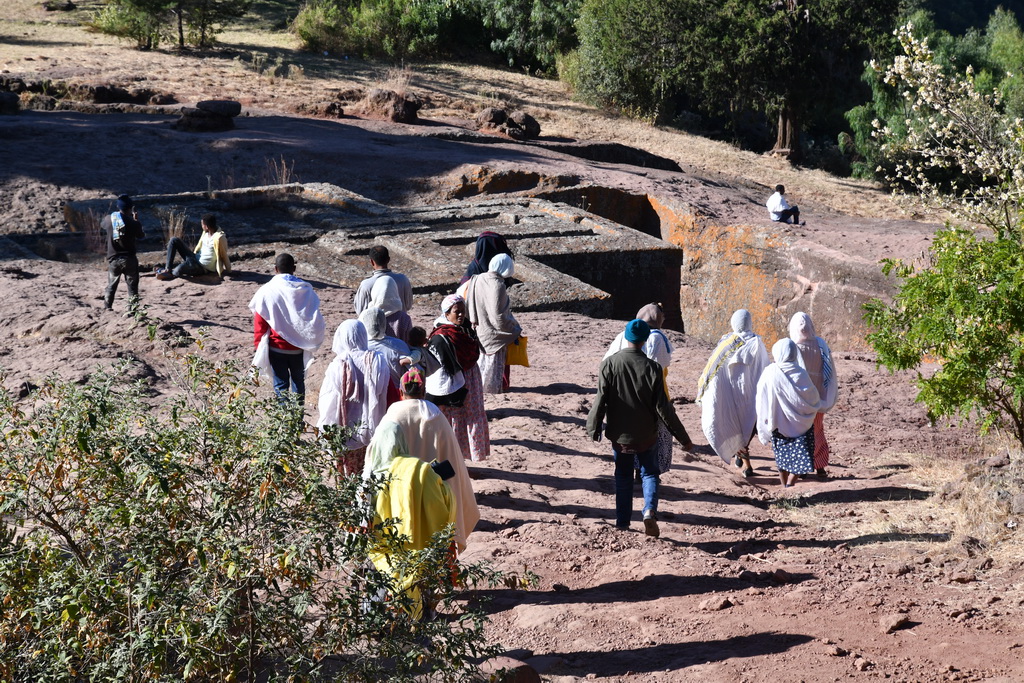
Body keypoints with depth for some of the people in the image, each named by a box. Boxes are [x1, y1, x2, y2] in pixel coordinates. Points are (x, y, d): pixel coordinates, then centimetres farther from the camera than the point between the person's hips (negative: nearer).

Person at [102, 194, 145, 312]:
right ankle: (132, 308, -1)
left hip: (113, 259, 3)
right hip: (129, 258, -3)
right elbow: (141, 236, 6)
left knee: (111, 285, 17)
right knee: (132, 285, 4)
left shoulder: (109, 219, -3)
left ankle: (107, 308, 19)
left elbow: (101, 225, 21)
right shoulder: (133, 222, -11)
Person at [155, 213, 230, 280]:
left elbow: (224, 256, -17)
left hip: (203, 269, -9)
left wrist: (228, 270, -11)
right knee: (174, 240, 2)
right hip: (195, 258, 9)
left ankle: (171, 273, -6)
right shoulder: (205, 233, 3)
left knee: (181, 267, -41)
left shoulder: (219, 238, -24)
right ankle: (168, 269, -4)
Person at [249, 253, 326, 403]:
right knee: (298, 382, 18)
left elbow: (259, 323, -7)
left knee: (281, 385, 7)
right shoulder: (306, 290, -6)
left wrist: (259, 346, 4)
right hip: (299, 347, 2)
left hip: (276, 348, -2)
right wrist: (312, 343, 9)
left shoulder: (266, 292, -11)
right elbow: (316, 321, -5)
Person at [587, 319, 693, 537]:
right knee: (649, 473, 16)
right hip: (646, 435, -1)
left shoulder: (608, 364, -12)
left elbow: (600, 401, -9)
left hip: (618, 434, 1)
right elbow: (663, 408, -12)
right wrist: (683, 438, -3)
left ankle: (622, 521, 22)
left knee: (623, 476, 19)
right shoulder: (652, 368, -14)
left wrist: (593, 429, 7)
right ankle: (650, 510, -8)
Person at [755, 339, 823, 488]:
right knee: (799, 458, 4)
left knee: (782, 456, 17)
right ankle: (789, 487, -12)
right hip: (801, 424, -1)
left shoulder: (769, 374, -12)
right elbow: (814, 398, -4)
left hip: (778, 424, 2)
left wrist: (764, 428, 4)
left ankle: (784, 487, 27)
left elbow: (762, 403, -8)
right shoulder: (800, 373, -13)